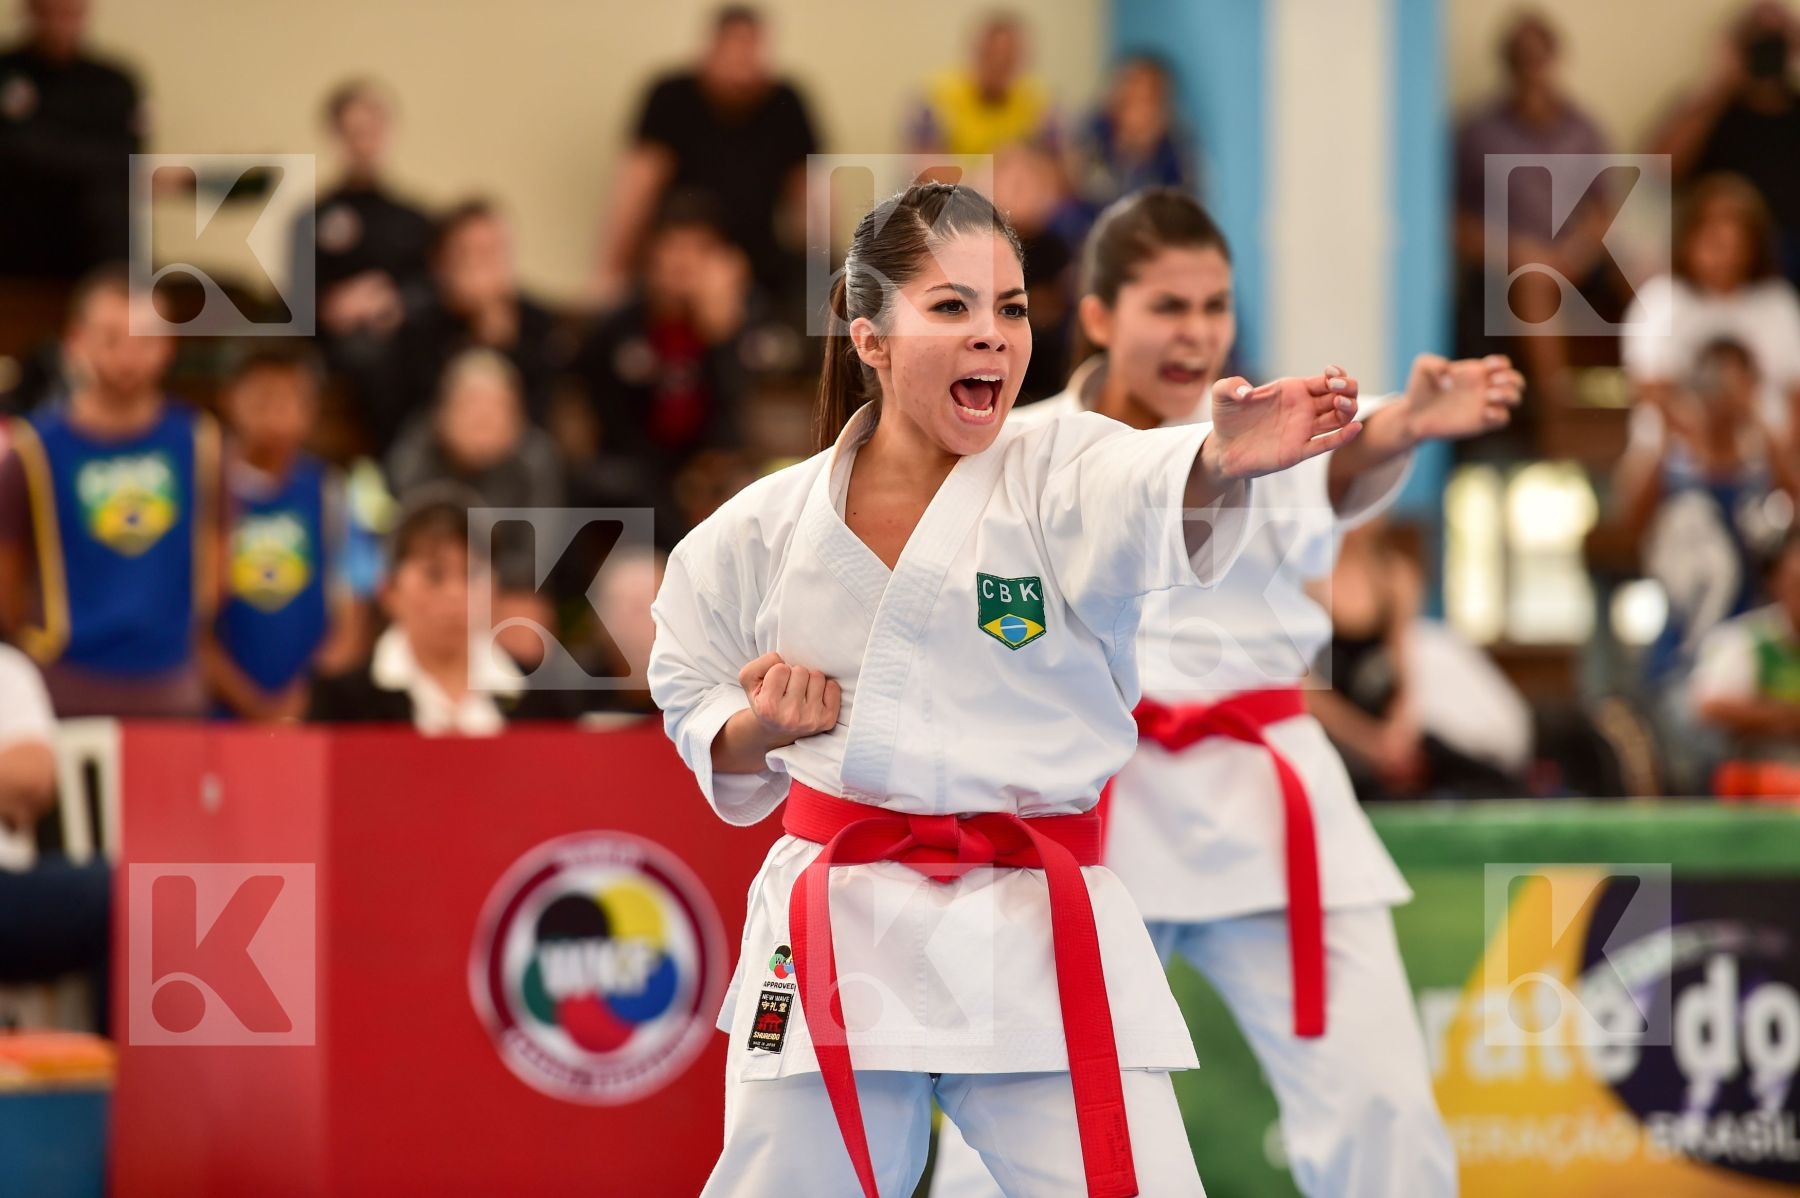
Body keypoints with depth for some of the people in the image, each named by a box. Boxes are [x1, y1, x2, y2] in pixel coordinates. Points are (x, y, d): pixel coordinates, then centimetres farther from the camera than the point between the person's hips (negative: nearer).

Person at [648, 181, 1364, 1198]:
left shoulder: (1067, 479, -7)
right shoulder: (762, 532, 1)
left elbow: (1157, 497, -32)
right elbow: (696, 703, 16)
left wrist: (1223, 460, -55)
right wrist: (758, 731, -7)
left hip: (1039, 943, -2)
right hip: (837, 943, 2)